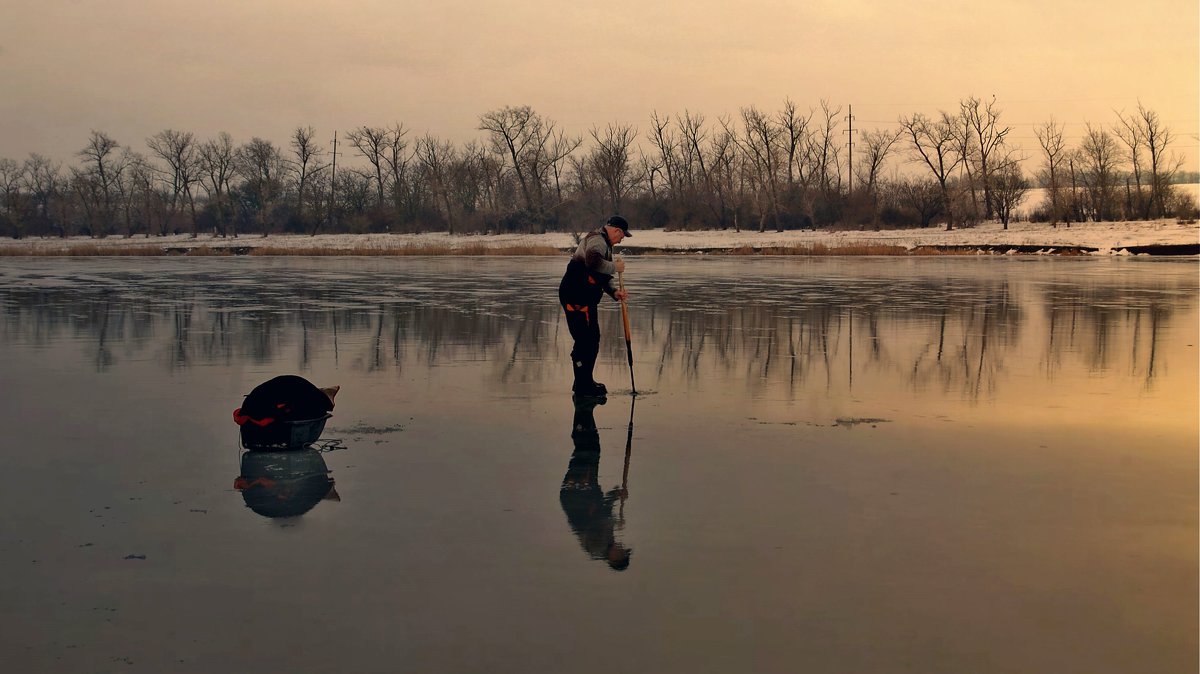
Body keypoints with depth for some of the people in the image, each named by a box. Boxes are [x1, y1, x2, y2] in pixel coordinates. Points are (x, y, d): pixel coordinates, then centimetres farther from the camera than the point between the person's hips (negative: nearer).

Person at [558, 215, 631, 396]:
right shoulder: (597, 240, -12)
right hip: (576, 297, -11)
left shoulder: (604, 243, 23)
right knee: (585, 340, -9)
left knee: (592, 339, 17)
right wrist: (615, 267, -18)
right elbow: (594, 262, -33)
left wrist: (614, 291, 6)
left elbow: (604, 277, 23)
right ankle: (583, 385, -3)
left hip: (585, 298, 11)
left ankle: (585, 382, 27)